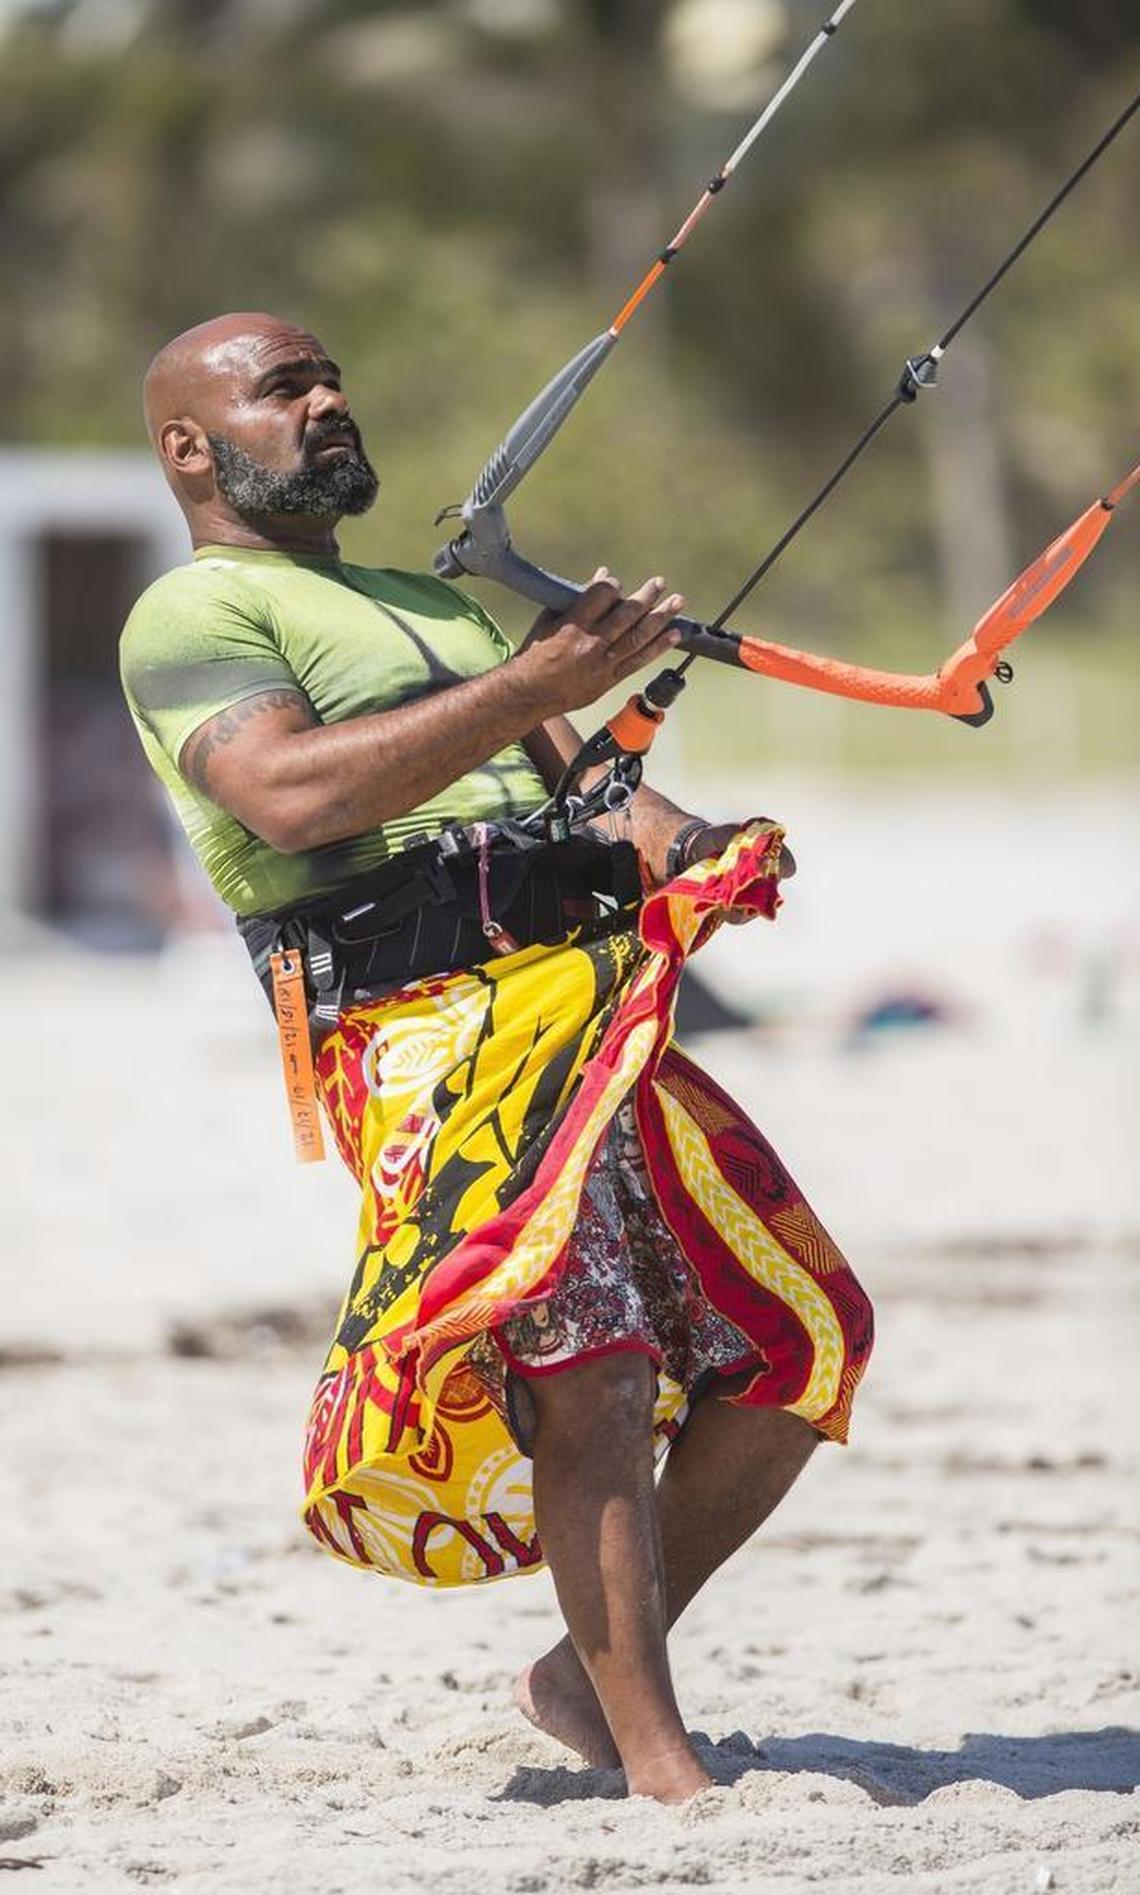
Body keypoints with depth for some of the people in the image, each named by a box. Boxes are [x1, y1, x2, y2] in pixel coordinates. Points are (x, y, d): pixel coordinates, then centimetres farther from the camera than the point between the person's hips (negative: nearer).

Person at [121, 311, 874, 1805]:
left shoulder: (436, 608, 32)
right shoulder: (193, 616, 3)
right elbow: (292, 794, -16)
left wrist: (701, 850, 1)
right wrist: (534, 686, -23)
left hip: (599, 999, 8)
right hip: (436, 1025, -8)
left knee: (799, 1340, 4)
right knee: (586, 1371, -23)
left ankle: (595, 1670, 16)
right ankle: (659, 1769, -23)